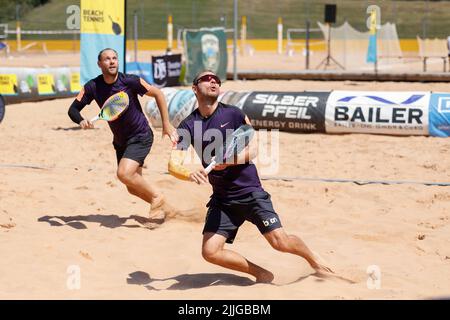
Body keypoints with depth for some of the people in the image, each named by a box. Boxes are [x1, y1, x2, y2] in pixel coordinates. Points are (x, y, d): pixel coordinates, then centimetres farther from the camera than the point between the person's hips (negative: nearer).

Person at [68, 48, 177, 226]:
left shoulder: (129, 81, -20)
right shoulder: (93, 87, -10)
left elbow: (157, 94, -8)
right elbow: (73, 109, -6)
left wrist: (166, 124, -8)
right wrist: (81, 121, -29)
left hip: (141, 137, -6)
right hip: (120, 142, 6)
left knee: (124, 174, -25)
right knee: (133, 188, 9)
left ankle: (157, 198, -3)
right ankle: (161, 207, 33)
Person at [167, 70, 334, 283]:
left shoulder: (233, 114, -5)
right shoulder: (188, 126, -2)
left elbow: (252, 150, -3)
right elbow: (174, 165, -10)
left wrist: (229, 160, -24)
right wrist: (190, 174, -33)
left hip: (250, 191, -3)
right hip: (221, 198, 3)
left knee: (280, 242, -11)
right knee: (210, 252, -10)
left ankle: (314, 261, 21)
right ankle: (261, 274, 11)